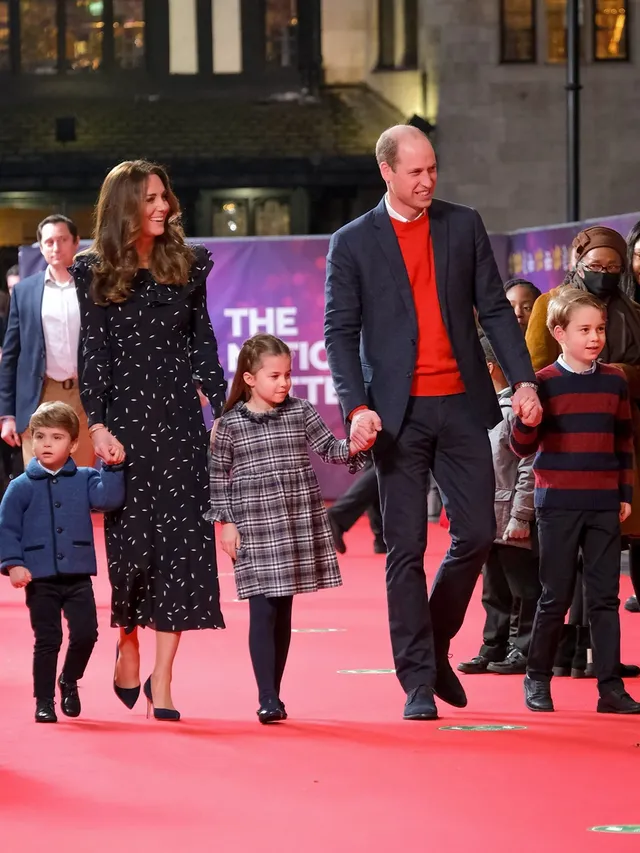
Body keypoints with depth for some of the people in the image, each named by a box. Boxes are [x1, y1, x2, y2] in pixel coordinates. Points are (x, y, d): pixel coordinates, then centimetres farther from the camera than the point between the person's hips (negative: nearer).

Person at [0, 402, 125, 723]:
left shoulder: (85, 480, 5)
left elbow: (108, 498, -10)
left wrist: (113, 468, -19)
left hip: (77, 576, 1)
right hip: (40, 579, -1)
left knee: (85, 633, -5)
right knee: (47, 640, 2)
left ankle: (69, 681, 23)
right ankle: (44, 701, 15)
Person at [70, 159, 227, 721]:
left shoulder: (188, 264, 8)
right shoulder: (96, 272, 2)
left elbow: (202, 343, 11)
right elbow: (94, 353, 0)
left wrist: (223, 411, 5)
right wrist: (97, 424, -9)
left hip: (179, 420, 2)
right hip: (125, 419, -2)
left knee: (181, 539, -4)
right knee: (131, 540, -1)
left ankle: (161, 677, -2)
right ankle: (128, 645, 26)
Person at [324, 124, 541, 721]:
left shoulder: (463, 226, 9)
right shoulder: (353, 243, 2)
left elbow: (494, 308, 9)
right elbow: (340, 332, -1)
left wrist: (524, 380, -4)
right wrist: (356, 407, -15)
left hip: (461, 406, 3)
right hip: (401, 414, -3)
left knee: (476, 533, 0)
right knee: (406, 549, -2)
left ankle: (434, 646, 23)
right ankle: (418, 682, 2)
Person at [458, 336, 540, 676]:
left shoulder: (516, 409, -14)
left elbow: (528, 468, -18)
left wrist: (520, 517, -19)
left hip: (512, 521, -10)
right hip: (489, 519, 10)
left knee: (525, 589, 0)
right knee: (495, 592, 14)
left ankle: (525, 651, 5)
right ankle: (494, 650, 20)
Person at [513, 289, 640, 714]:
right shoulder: (544, 383, -4)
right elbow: (523, 447, -4)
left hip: (604, 504, 3)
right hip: (559, 503, -3)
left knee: (605, 596, 3)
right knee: (556, 596, 2)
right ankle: (538, 679, 16)